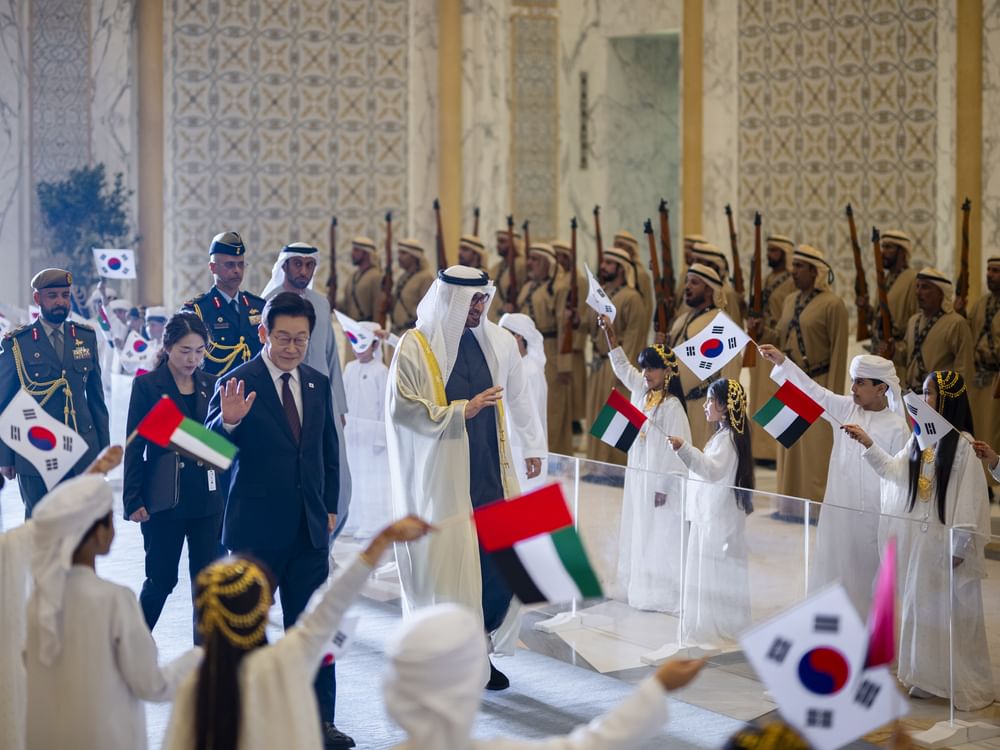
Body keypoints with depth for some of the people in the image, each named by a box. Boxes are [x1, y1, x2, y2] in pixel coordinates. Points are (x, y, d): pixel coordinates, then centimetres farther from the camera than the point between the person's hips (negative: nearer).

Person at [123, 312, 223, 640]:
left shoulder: (211, 385, 7)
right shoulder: (147, 385, -3)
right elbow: (135, 447, -3)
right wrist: (133, 501, -7)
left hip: (208, 499, 3)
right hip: (164, 500, -3)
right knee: (161, 579, 5)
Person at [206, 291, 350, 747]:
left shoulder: (317, 384, 9)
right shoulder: (238, 384, -9)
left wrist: (330, 506, 14)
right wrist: (228, 422, -37)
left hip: (309, 527, 4)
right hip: (256, 529, -4)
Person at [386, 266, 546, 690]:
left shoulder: (499, 343, 7)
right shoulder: (416, 347, -6)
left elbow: (518, 398, 19)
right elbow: (402, 407, -11)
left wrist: (533, 445, 26)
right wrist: (461, 411, -15)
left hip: (492, 472, 4)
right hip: (441, 476, -4)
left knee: (497, 563, 0)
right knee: (445, 563, -3)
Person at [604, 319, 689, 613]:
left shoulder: (672, 406, -17)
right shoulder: (642, 393, 4)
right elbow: (623, 367, 17)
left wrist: (665, 487, -16)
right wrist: (611, 339, 7)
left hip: (661, 483, -8)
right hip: (638, 478, 8)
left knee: (661, 539, -1)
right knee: (638, 535, 14)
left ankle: (664, 597, 6)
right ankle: (640, 590, 24)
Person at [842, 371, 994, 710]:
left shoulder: (962, 444, -13)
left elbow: (969, 496, -14)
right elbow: (894, 471, 7)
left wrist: (960, 545, -15)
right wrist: (867, 443, -3)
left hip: (947, 541, -7)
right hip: (921, 540, 7)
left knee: (953, 612, 0)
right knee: (923, 606, 12)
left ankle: (965, 685, 10)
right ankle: (930, 678, 21)